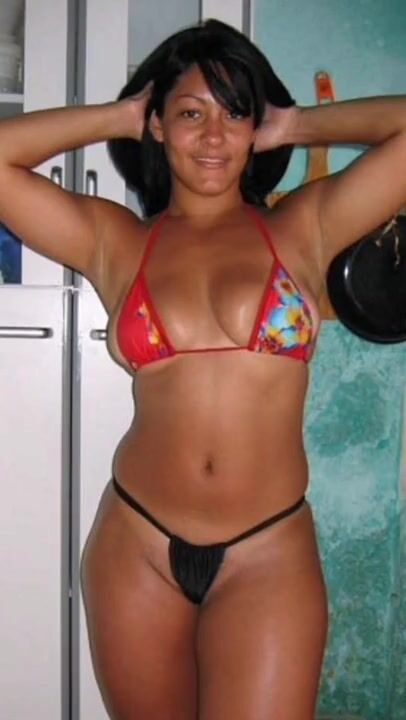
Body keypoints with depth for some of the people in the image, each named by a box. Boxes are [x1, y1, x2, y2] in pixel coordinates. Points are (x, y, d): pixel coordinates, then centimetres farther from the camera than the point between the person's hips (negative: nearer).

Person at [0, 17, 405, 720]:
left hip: (270, 554, -1)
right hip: (137, 544, 1)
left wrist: (297, 125, 5)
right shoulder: (113, 240, 4)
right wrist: (119, 117, 4)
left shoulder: (304, 227, 3)